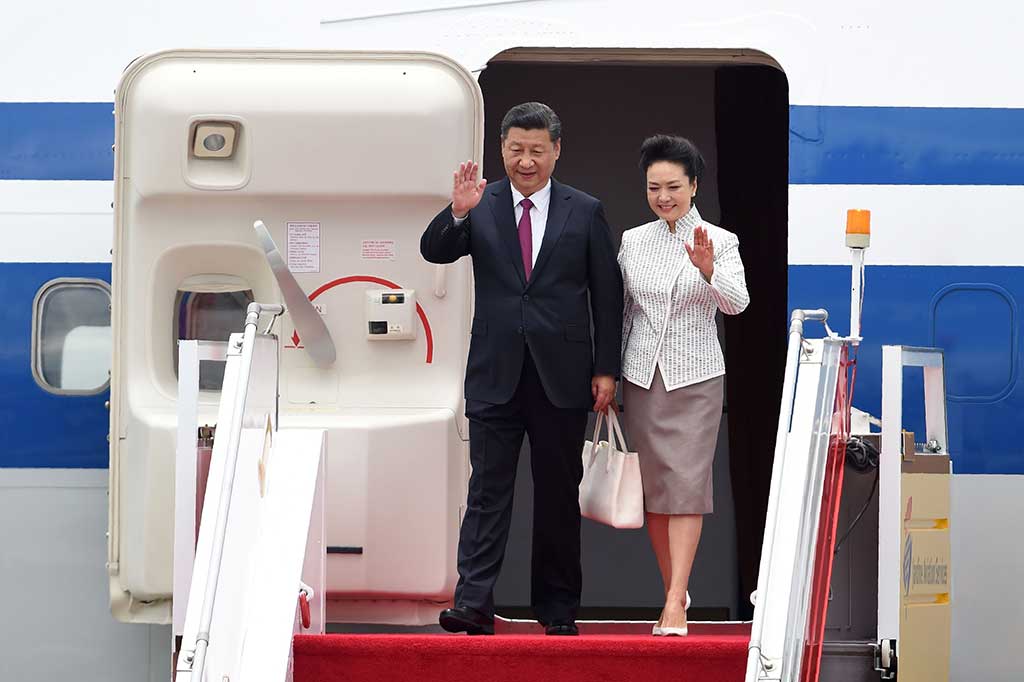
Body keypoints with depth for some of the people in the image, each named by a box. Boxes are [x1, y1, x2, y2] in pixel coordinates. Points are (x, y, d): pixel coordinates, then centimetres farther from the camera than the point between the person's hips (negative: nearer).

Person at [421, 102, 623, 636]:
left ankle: (558, 608, 15)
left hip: (562, 376, 0)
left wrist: (606, 369, 0)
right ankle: (473, 605, -7)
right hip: (496, 373, 0)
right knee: (488, 489, -4)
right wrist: (458, 213, -25)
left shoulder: (585, 212, 4)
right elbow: (433, 252, -6)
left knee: (559, 493, 7)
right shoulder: (480, 207, 5)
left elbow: (607, 295, 5)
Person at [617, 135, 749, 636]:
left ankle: (675, 604, -15)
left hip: (695, 378, -4)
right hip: (642, 375, 4)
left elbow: (736, 303, -17)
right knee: (653, 486, 5)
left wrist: (708, 271, -36)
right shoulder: (633, 241, 6)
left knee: (686, 485, -10)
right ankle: (674, 590, 17)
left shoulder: (720, 242, -3)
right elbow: (622, 311, 13)